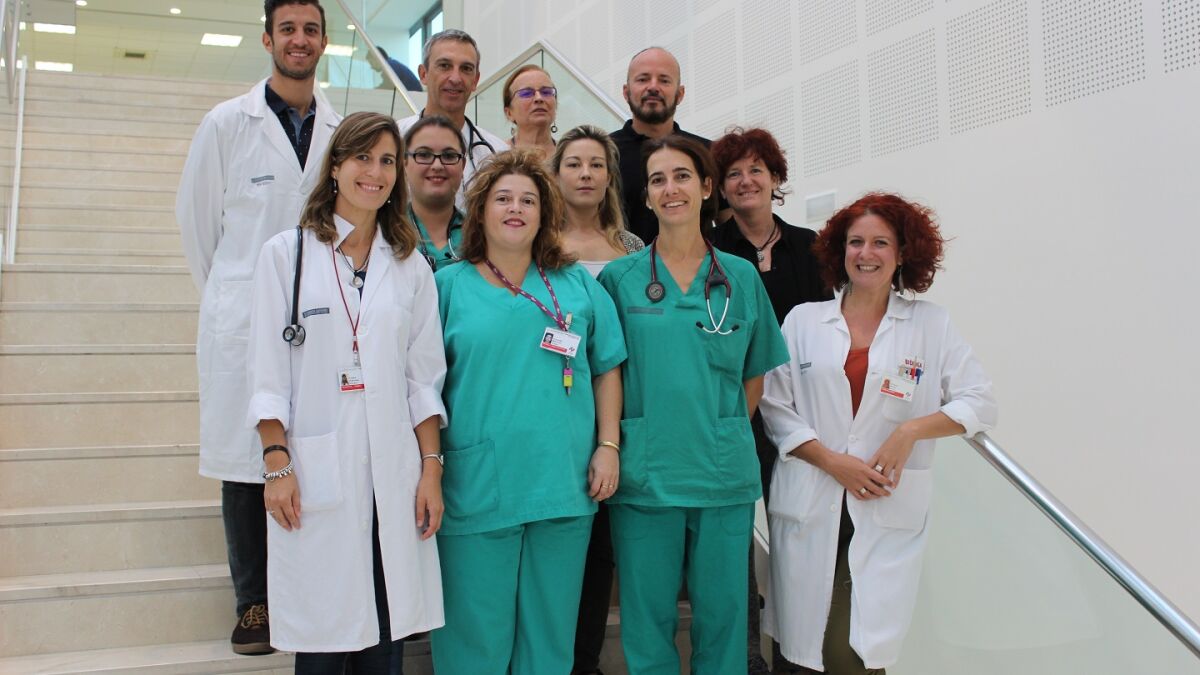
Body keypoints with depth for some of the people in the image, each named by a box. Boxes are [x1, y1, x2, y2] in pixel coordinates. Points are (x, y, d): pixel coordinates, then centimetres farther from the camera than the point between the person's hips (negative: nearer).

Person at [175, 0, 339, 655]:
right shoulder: (228, 123, 0)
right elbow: (196, 215, 8)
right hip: (243, 321, -1)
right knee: (245, 460, 4)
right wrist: (225, 294, 13)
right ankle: (253, 601, 17)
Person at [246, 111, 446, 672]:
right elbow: (268, 372, 0)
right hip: (316, 473, -2)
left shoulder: (411, 266, 11)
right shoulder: (286, 253, 3)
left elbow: (425, 378, 9)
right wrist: (277, 464, -7)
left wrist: (432, 468, 2)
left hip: (392, 475, 2)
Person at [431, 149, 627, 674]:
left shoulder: (579, 286, 9)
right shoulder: (448, 286, 3)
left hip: (565, 487, 2)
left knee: (551, 628, 13)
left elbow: (606, 370, 11)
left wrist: (608, 446, 2)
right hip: (477, 488, -2)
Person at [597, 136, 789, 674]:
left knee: (722, 617, 9)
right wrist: (614, 446, -3)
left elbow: (755, 375, 13)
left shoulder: (741, 278, 6)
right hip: (644, 474, -1)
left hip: (724, 473, 1)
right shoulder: (619, 277, 2)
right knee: (648, 620, 7)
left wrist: (728, 435, 3)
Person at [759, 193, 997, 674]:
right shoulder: (803, 320, 6)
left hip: (889, 513, -1)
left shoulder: (931, 324, 6)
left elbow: (979, 403, 3)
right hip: (809, 506, 1)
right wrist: (832, 461, -9)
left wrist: (911, 430, -12)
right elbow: (775, 407, 3)